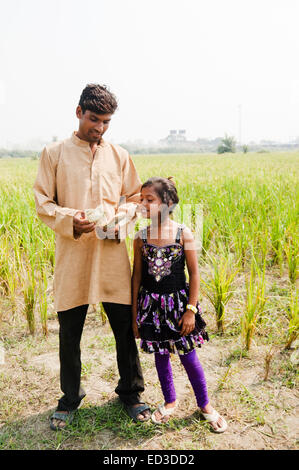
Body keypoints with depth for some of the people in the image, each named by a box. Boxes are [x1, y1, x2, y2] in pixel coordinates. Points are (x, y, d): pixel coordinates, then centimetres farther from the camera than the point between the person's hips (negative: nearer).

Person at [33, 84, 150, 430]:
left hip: (112, 252, 1)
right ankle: (70, 398, 33)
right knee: (69, 331, 10)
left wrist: (119, 219, -8)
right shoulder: (54, 153, 4)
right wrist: (70, 219, -17)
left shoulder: (119, 155, 10)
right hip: (71, 253, -1)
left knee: (124, 326, 7)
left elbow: (134, 198, 13)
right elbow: (42, 204, 2)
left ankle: (130, 392, 30)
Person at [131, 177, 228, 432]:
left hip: (178, 301, -2)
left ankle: (205, 404, 31)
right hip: (151, 305, 3)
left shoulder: (183, 233, -12)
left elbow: (194, 274, -8)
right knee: (161, 355, 15)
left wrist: (191, 310, -10)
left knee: (188, 355, 7)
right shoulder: (141, 237, -5)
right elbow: (137, 275, 2)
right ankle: (170, 401, 39)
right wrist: (134, 313, 3)